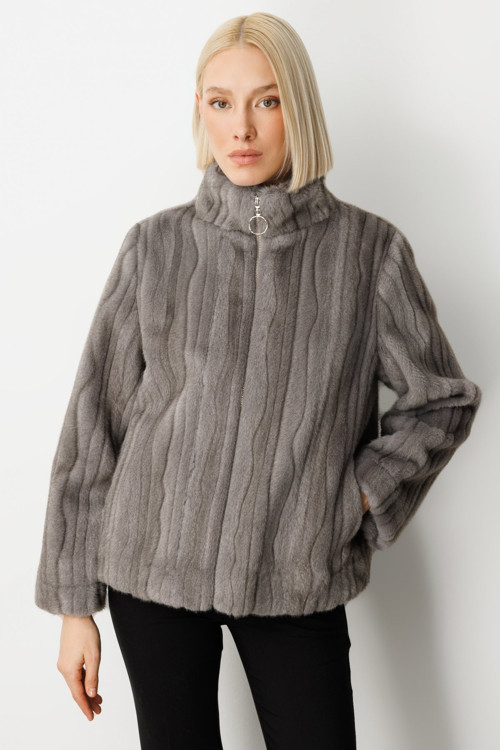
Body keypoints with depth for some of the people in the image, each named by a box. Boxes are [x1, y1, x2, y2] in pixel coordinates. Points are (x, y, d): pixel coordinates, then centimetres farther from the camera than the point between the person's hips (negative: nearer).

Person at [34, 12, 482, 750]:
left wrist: (353, 498, -7)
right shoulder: (157, 247, -3)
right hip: (155, 566, 1)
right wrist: (75, 604, 1)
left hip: (296, 578, 0)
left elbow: (443, 400, 7)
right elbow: (94, 422, 0)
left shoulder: (369, 249, -3)